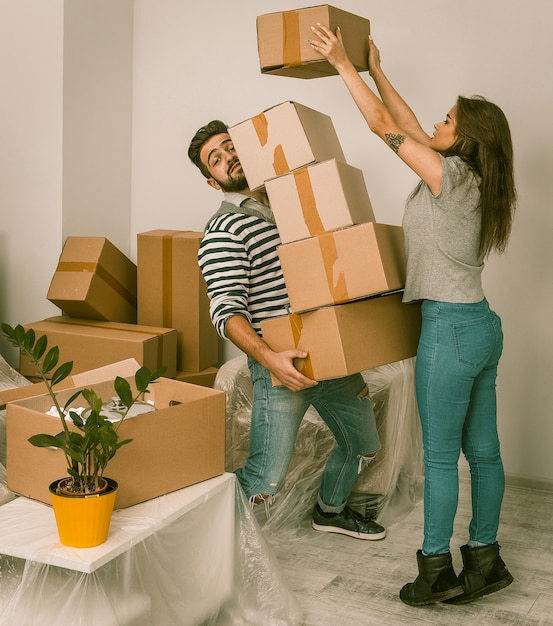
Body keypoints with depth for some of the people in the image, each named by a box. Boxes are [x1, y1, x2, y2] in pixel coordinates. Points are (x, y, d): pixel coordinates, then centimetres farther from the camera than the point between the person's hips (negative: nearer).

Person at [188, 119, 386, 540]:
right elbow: (227, 310, -18)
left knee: (364, 445, 24)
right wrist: (267, 357, -33)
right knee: (266, 482, -11)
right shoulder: (225, 229, -10)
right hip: (282, 365, -7)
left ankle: (331, 509, 50)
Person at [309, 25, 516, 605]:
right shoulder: (470, 179, 10)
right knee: (482, 451, 13)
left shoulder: (450, 175, -14)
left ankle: (436, 569, 13)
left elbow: (384, 125, -11)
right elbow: (411, 130, 20)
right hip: (480, 324, 9)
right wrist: (376, 71, 24)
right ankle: (484, 559, 24)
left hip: (450, 329, -9)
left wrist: (344, 63, -3)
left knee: (440, 456, 1)